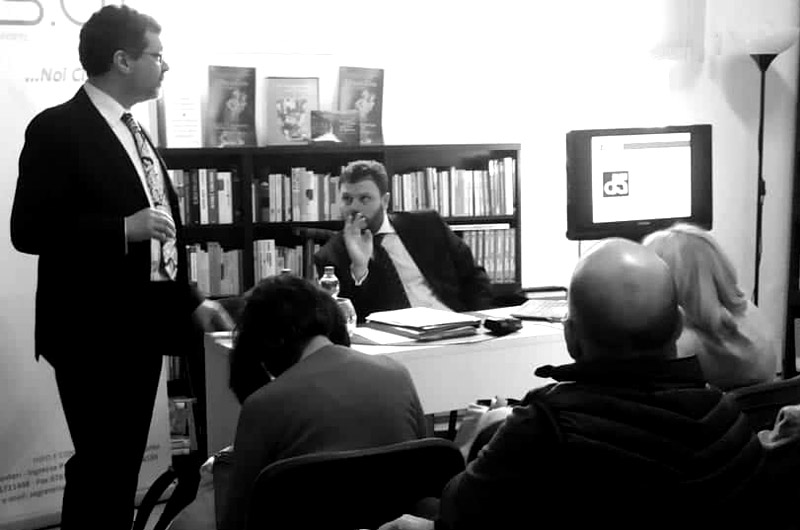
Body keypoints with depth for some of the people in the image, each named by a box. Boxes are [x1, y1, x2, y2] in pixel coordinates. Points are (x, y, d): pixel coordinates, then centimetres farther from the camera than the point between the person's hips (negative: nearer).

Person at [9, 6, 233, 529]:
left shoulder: (134, 133, 15)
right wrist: (123, 228, -23)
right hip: (94, 332, -8)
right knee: (99, 468, -3)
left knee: (124, 467, 13)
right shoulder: (58, 128, -10)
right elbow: (29, 230, -17)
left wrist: (192, 301, 12)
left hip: (142, 327, 8)